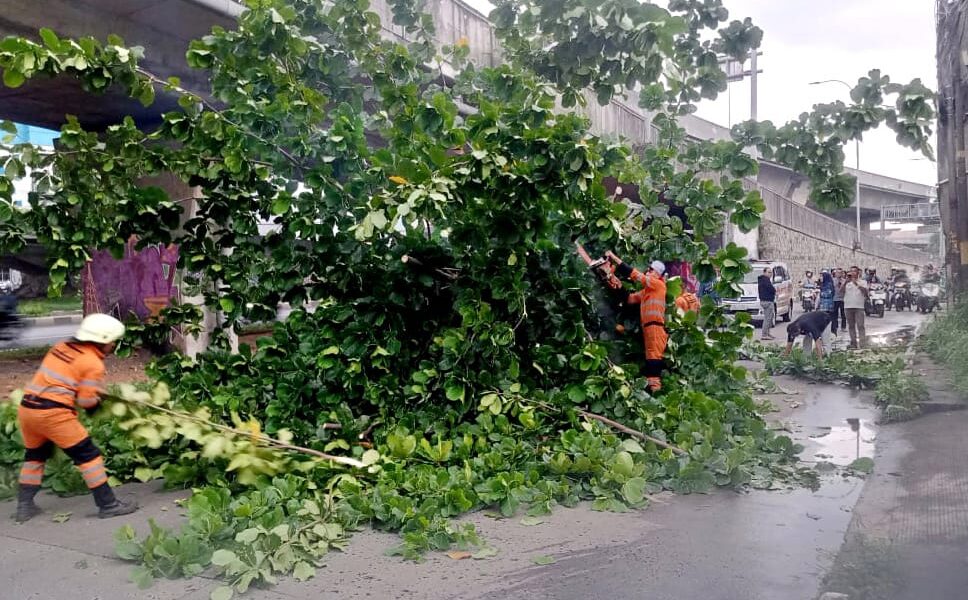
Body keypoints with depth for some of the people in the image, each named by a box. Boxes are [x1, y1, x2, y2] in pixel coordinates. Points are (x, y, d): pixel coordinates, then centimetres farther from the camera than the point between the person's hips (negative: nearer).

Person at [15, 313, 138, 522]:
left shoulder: (61, 347, 14)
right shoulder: (93, 364, -6)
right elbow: (86, 401, -8)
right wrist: (98, 402, 14)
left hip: (27, 407, 8)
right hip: (52, 412, -8)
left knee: (35, 455, 25)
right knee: (87, 454, 0)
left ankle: (24, 506, 28)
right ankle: (107, 504, 2)